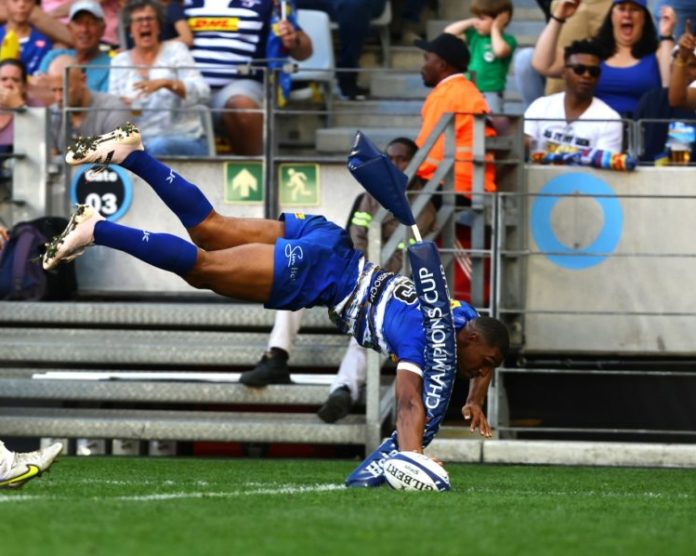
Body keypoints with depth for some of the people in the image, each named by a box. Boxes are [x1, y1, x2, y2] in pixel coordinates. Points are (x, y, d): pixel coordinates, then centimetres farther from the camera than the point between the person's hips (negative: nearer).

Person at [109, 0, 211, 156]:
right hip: (141, 142, 2)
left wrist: (166, 83, -25)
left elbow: (202, 93, -7)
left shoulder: (175, 50, 5)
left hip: (187, 141, -2)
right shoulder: (119, 62, 13)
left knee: (157, 146, -38)